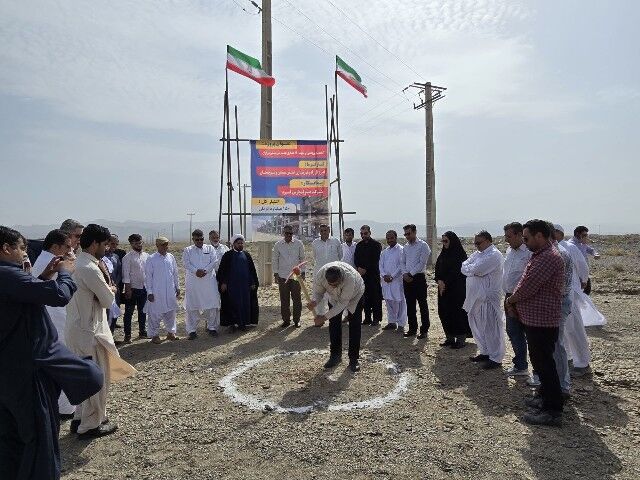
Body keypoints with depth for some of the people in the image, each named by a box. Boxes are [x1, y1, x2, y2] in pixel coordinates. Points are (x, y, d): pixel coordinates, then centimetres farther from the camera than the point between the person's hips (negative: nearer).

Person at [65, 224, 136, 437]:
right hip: (89, 332, -9)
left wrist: (105, 290, 5)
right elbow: (107, 301, -15)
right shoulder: (90, 269, -22)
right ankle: (90, 425, 18)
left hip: (76, 329, 9)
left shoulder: (76, 263, 7)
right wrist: (111, 290, 3)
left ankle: (80, 418, 34)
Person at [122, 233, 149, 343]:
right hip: (133, 289, -5)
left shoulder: (146, 256, 5)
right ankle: (127, 335, 14)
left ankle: (142, 332, 28)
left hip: (144, 288, 5)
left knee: (143, 311, 15)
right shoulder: (128, 258, -9)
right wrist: (128, 289, -14)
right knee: (129, 312, 5)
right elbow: (126, 274, -11)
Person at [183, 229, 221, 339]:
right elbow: (186, 263, -5)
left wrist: (205, 270, -16)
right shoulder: (187, 250, 9)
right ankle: (191, 330, 10)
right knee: (192, 306, 2)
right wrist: (196, 271, -21)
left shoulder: (210, 249, 11)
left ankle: (212, 327, 15)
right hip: (193, 282, -1)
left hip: (209, 280, 1)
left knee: (212, 304, 1)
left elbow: (214, 261, -1)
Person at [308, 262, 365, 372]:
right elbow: (318, 292, -18)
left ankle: (354, 359, 4)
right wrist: (314, 302, -43)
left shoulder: (350, 277, -46)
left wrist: (325, 317, -41)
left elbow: (343, 302, -38)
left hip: (355, 295, -3)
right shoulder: (320, 275, -35)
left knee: (354, 327, -7)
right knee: (334, 324, 2)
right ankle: (335, 356, 18)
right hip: (335, 296, 3)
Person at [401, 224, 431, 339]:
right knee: (410, 305, 11)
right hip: (407, 278, 6)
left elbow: (422, 263, -12)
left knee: (422, 305, 0)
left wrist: (411, 274, -13)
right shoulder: (405, 247, 13)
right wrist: (405, 273, -3)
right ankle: (412, 328, 21)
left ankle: (424, 330, 8)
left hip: (418, 277, -6)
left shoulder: (423, 245, -6)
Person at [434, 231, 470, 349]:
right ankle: (450, 337, 16)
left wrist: (445, 283, -15)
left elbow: (457, 272, -14)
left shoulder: (460, 254, -9)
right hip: (444, 288, 7)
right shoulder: (443, 254, 12)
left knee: (458, 312, -4)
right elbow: (437, 269, 8)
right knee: (444, 312, 6)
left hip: (457, 289, -7)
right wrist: (439, 281, -9)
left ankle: (461, 338, 7)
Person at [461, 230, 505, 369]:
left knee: (491, 328, 0)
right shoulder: (477, 254, 15)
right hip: (476, 297, 9)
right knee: (477, 325, 17)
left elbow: (474, 270, -21)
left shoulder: (494, 255, -14)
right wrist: (471, 269, -12)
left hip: (488, 298, -9)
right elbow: (464, 268, 7)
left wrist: (468, 269, -2)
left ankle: (496, 358, 11)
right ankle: (485, 352, 32)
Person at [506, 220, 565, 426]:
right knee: (540, 360, 20)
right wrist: (514, 302, 2)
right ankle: (545, 397, 35)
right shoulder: (539, 256, 14)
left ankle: (552, 411, 7)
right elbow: (525, 283, 16)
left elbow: (528, 286, -23)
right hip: (534, 318, 11)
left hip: (542, 320, -11)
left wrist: (511, 300, -5)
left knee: (544, 363, -3)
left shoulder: (548, 257, -21)